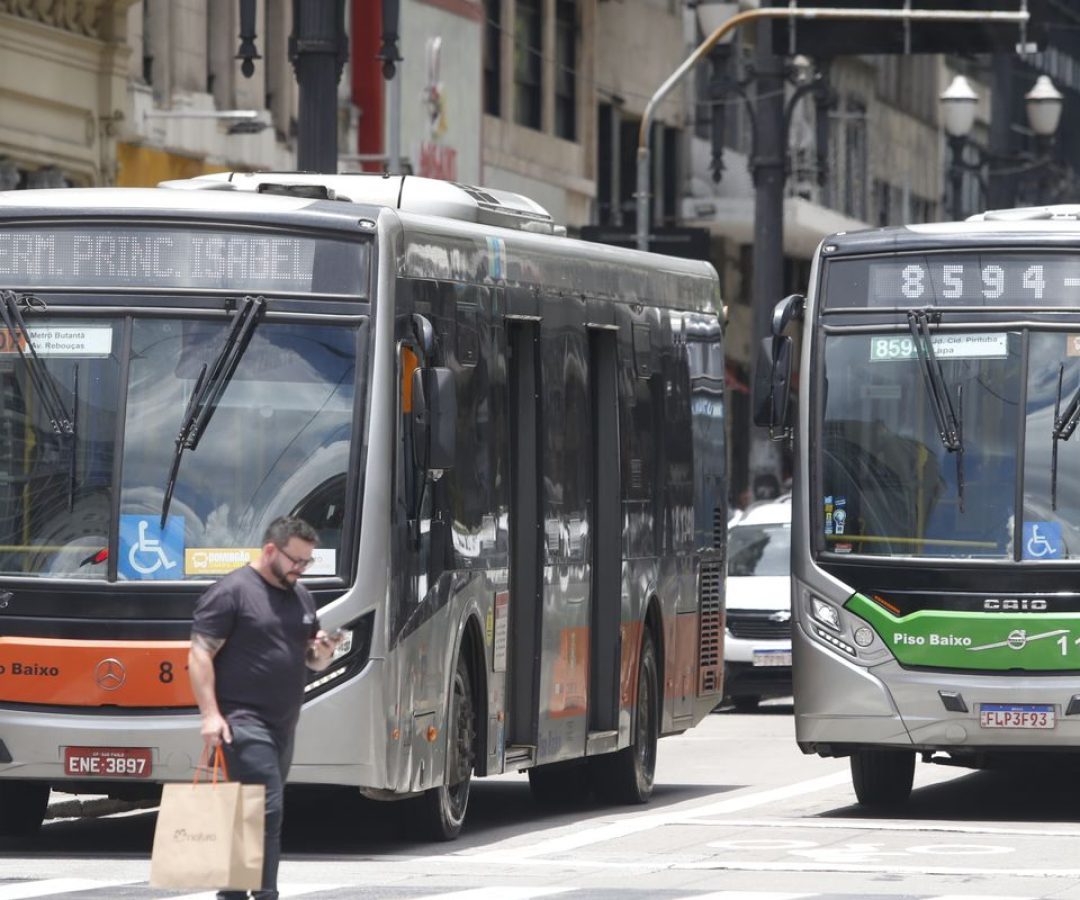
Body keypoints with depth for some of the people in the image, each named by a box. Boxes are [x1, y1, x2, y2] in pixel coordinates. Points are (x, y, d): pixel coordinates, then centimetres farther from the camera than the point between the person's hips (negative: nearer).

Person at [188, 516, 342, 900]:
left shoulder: (301, 597, 16)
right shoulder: (232, 592, -9)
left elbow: (314, 662, 24)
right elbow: (200, 655, -12)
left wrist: (323, 651, 0)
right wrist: (210, 714, -19)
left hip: (283, 724, 8)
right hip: (243, 721, -8)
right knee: (267, 808, -16)